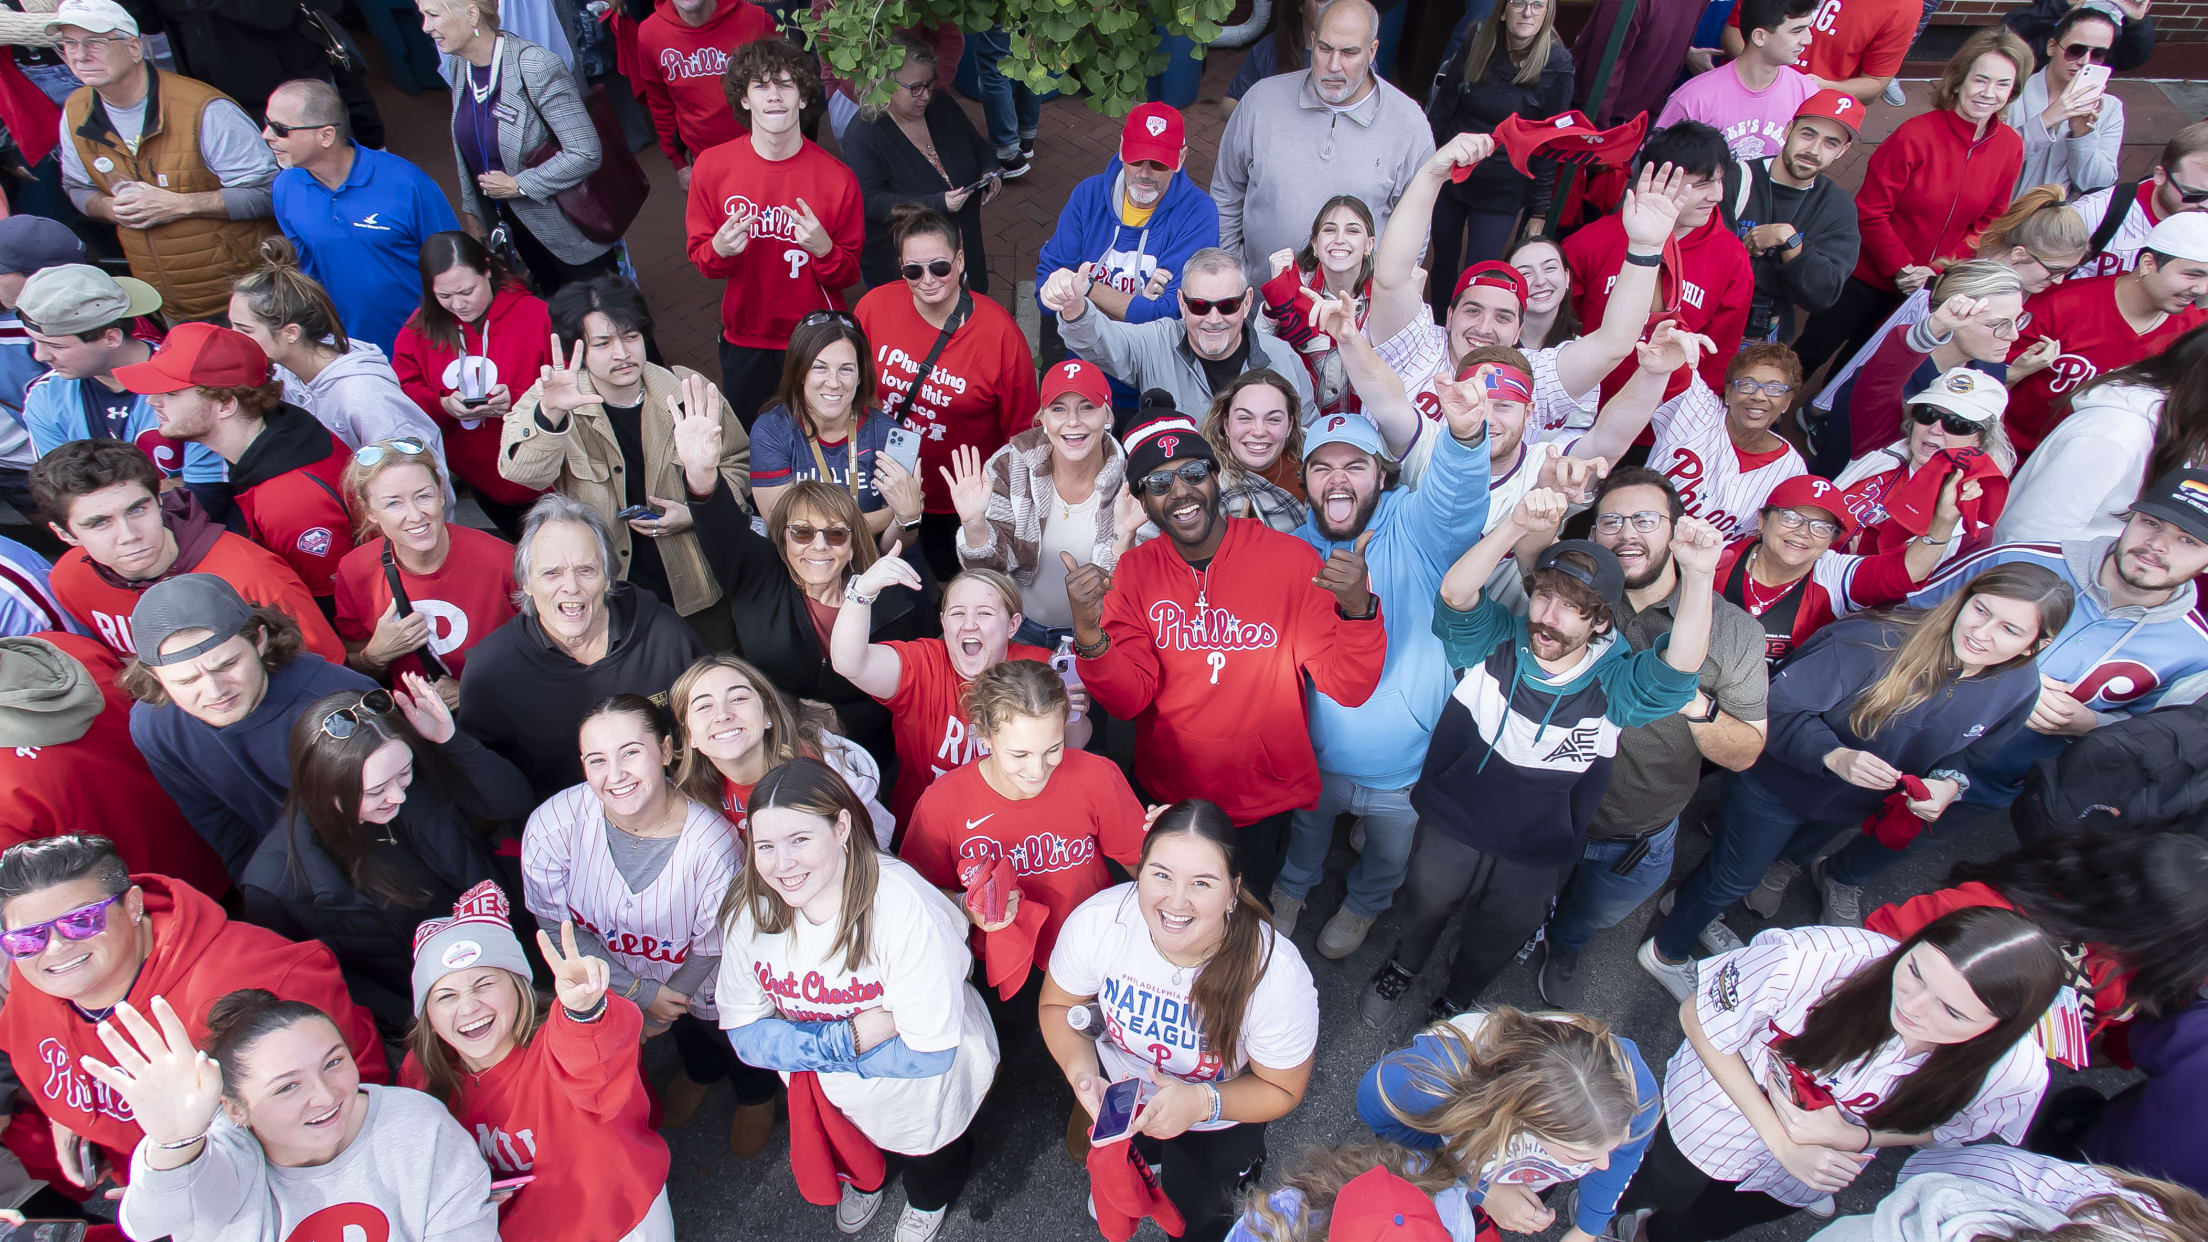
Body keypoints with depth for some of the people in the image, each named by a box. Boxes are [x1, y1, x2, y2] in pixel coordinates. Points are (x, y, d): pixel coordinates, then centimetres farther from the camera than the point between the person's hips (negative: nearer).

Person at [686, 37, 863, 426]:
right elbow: (699, 256, 2)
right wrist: (720, 249, -22)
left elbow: (849, 274, -5)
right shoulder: (711, 167, -8)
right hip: (743, 341, 2)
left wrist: (823, 249, -27)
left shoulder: (837, 178, -12)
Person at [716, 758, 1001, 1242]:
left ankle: (929, 1200, 64)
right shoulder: (748, 910, -24)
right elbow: (745, 1033, -17)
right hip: (826, 1093, 3)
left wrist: (809, 1044, -30)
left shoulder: (903, 907, -40)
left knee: (929, 1176, 28)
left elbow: (928, 1053, -35)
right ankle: (863, 1179, 69)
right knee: (851, 1155, 34)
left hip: (926, 1094, -3)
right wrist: (847, 1038, -33)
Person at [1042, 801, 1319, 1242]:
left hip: (1219, 1111, -2)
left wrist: (1203, 1102, -37)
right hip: (1116, 1081, 2)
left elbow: (1282, 1090, -19)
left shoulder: (1277, 974, -37)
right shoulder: (1096, 920, -32)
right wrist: (1082, 1073, -29)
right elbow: (1059, 1005, -10)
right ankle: (1140, 1159, 38)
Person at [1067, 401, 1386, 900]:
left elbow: (1347, 688, -17)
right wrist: (1089, 633, -34)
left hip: (1264, 803, -2)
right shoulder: (1133, 573, -9)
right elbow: (1128, 700, -15)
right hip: (1165, 797, 2)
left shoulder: (1291, 559, -16)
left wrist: (1358, 609, -36)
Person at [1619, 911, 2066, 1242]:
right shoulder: (1816, 958, -44)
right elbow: (1697, 1017, -26)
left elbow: (1937, 1127, -9)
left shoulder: (2015, 1073, -33)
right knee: (1657, 1191, 27)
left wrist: (1846, 1138, -28)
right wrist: (1781, 1143, -26)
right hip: (1722, 1106, -2)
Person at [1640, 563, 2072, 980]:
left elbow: (1968, 752, 3)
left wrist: (1949, 783, -19)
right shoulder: (1878, 641, -37)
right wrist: (1834, 756, -46)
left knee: (1794, 856, 34)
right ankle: (1667, 952, 36)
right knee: (1733, 878, 12)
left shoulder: (2019, 688, -17)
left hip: (1853, 805, 5)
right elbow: (1780, 707, -32)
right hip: (1778, 786, -5)